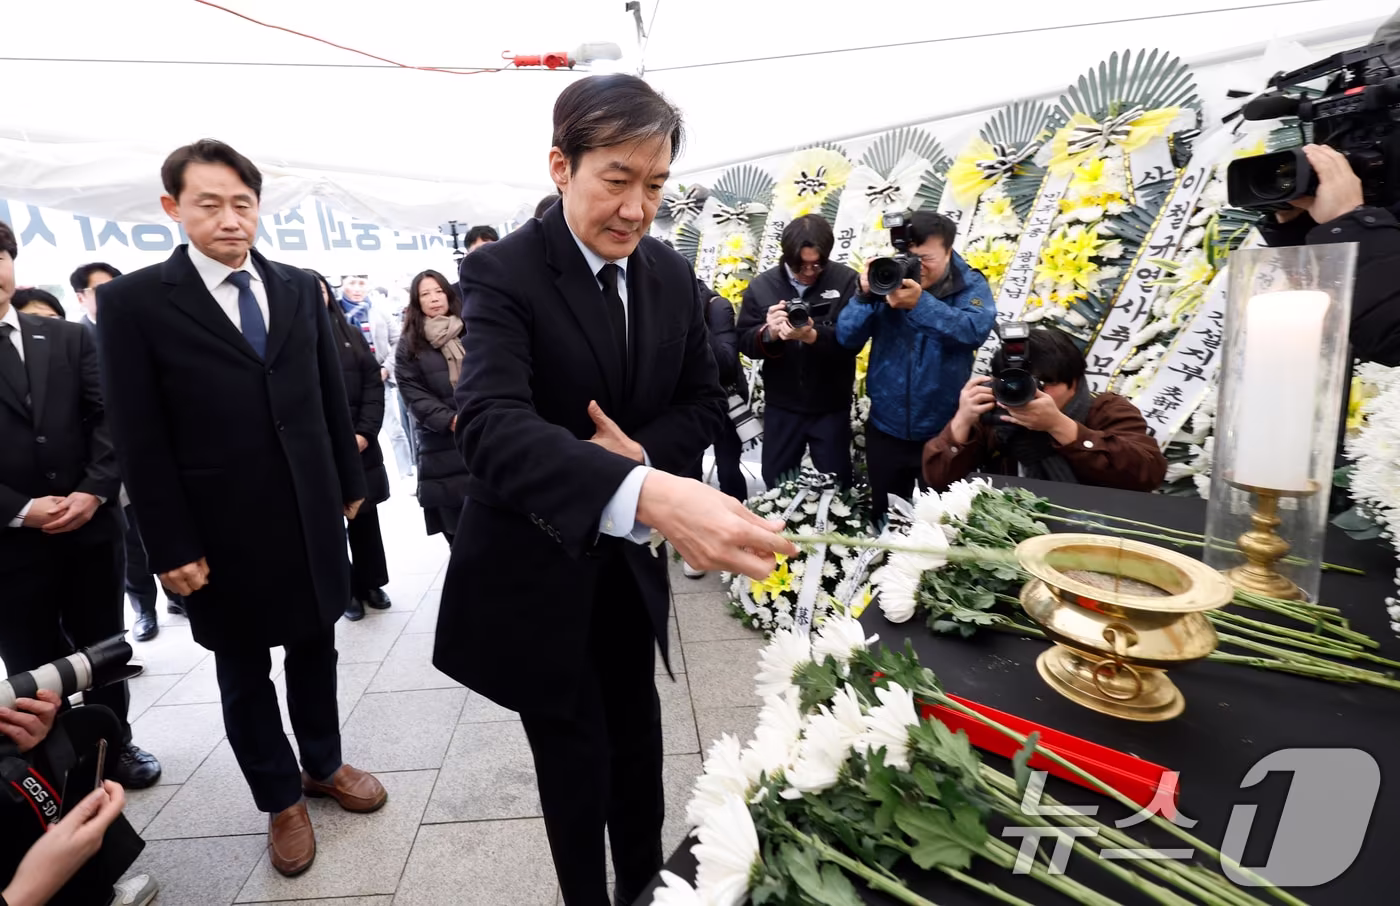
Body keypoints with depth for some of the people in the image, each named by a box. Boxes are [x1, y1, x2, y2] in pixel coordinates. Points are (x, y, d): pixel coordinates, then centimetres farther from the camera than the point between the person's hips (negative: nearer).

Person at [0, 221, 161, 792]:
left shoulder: (69, 339, 5)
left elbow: (109, 418, -1)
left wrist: (94, 491, -13)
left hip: (92, 526, 2)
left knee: (101, 649, 16)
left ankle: (115, 746, 35)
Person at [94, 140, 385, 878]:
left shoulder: (298, 288, 4)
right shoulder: (133, 300, -7)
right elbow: (139, 438, -8)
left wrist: (350, 482, 8)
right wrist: (171, 545, -10)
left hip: (311, 516, 3)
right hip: (225, 532, -2)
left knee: (315, 649, 18)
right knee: (244, 673, 15)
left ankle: (324, 765, 40)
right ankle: (280, 801, 35)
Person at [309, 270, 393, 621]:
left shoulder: (351, 335, 10)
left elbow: (373, 384, 4)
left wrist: (365, 432, -7)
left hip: (360, 446, 3)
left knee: (365, 517, 11)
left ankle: (371, 584, 26)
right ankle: (345, 590, 18)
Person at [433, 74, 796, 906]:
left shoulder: (674, 277, -2)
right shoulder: (504, 273, -20)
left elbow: (705, 402, 5)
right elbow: (492, 423, -36)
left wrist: (643, 454, -19)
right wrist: (644, 494, -54)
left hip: (630, 560, 5)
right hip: (538, 570, -5)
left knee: (638, 735, 23)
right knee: (575, 754, 12)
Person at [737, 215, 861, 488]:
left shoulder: (846, 281, -8)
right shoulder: (762, 286, -2)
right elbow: (744, 342, -4)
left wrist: (813, 336, -34)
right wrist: (768, 333, -26)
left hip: (831, 407, -2)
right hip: (781, 407, 2)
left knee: (837, 486, 12)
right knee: (776, 485, 15)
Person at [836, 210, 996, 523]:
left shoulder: (970, 286, -6)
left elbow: (976, 330, -27)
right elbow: (846, 337, -10)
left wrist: (920, 303, -38)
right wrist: (866, 295, -26)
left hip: (944, 432, -2)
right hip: (886, 430, 2)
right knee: (885, 520, 19)